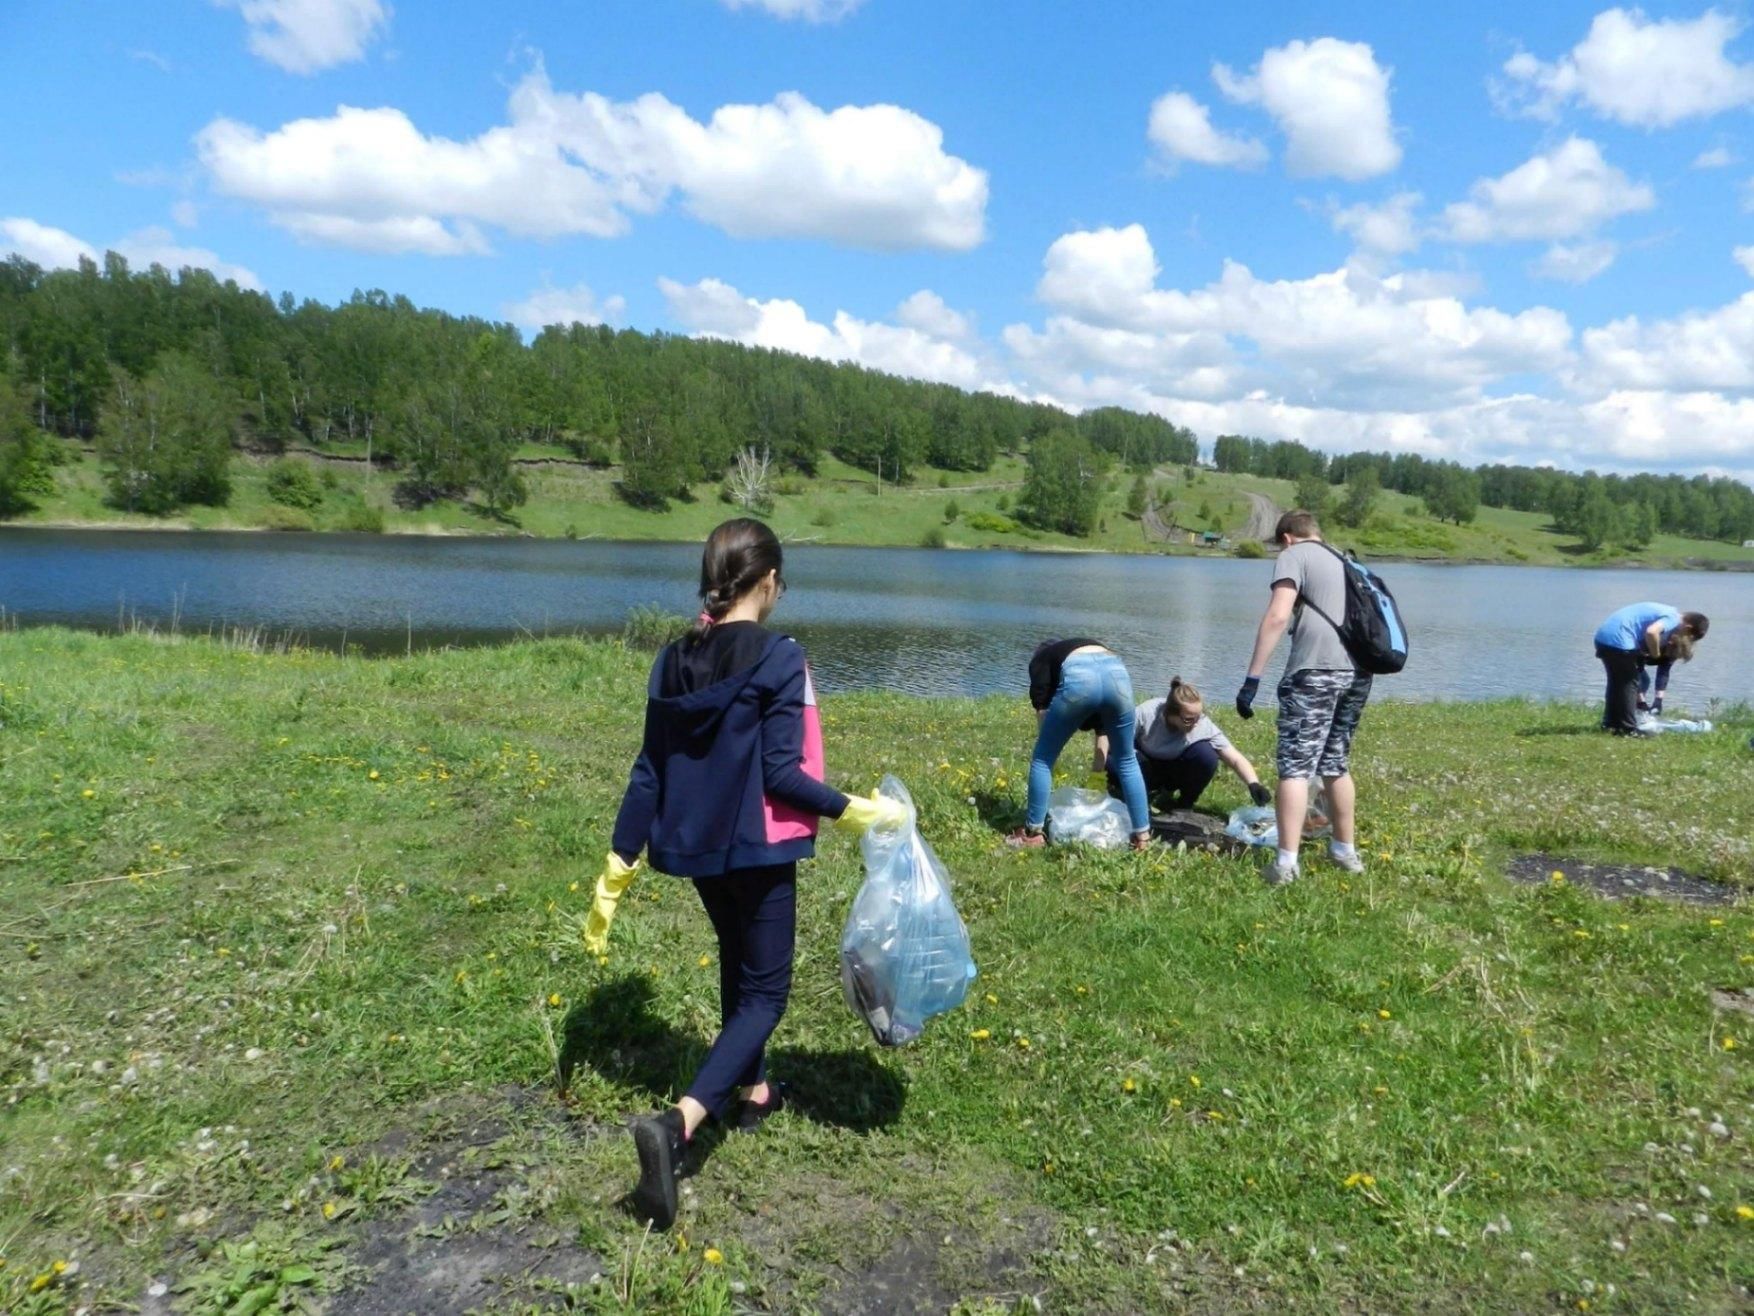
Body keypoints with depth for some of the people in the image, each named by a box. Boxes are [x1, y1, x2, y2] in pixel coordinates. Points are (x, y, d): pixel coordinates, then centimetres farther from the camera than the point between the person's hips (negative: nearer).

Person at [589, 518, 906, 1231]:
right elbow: (781, 773, -19)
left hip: (693, 847, 7)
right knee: (765, 991, 5)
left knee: (738, 965, 27)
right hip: (757, 849, -6)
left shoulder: (674, 659, 1)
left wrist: (617, 867, 6)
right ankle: (678, 1123, -13)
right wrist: (856, 811, -8)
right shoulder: (778, 657, -17)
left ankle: (752, 1090, 44)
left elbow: (648, 771, 2)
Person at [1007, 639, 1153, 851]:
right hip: (1117, 673, 4)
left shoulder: (1041, 661, 33)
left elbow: (1042, 709, 19)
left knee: (1043, 758, 15)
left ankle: (1033, 833, 20)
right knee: (1127, 761, 23)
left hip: (1079, 678, -4)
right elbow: (1102, 723, 41)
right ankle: (1142, 836, 26)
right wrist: (1099, 770, 45)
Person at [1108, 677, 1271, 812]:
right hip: (1148, 765, -1)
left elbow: (1236, 759, -27)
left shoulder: (1204, 726, -27)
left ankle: (1185, 803, -5)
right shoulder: (1146, 714, -30)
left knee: (1206, 755, -31)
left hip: (1177, 770, 1)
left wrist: (1253, 784, -43)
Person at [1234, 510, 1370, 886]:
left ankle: (1286, 862, -8)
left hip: (1315, 671, -7)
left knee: (1295, 767, -5)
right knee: (1337, 764, 20)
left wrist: (1253, 678, -13)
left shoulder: (1294, 556, 4)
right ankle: (1345, 850, 29)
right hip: (1358, 672, 7)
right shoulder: (1345, 561, 27)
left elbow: (1277, 617, -11)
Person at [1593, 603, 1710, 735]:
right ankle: (1628, 729, 4)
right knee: (1629, 684, 1)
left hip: (1604, 637, 9)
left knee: (1617, 683, 21)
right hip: (1617, 640, -9)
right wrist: (1655, 654, -8)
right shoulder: (1673, 619, -5)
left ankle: (1611, 723, 29)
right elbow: (1651, 632, -30)